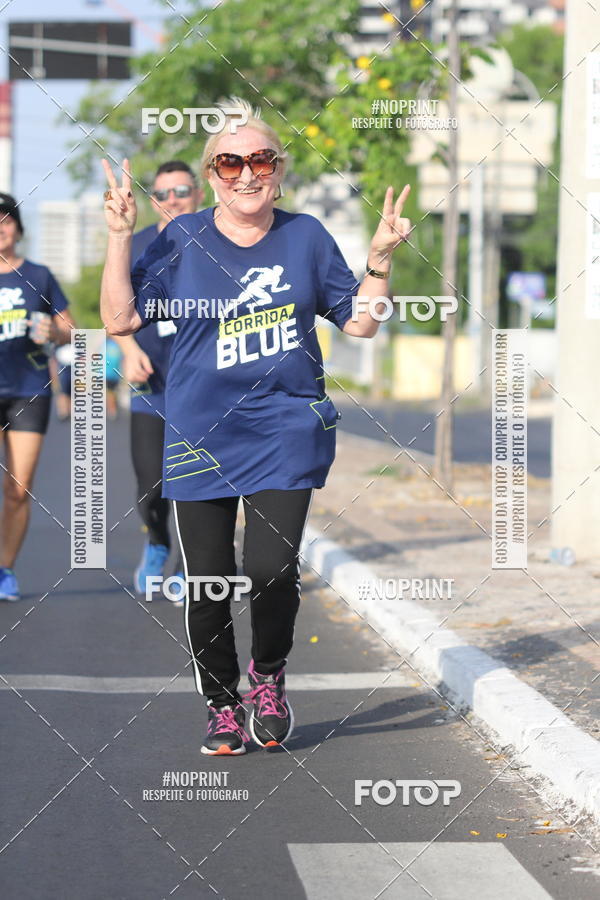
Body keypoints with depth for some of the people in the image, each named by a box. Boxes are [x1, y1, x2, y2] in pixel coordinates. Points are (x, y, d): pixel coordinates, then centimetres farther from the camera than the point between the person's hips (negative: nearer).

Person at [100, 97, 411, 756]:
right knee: (206, 584, 3)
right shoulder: (182, 240, 1)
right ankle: (222, 706, 24)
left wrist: (380, 257, -3)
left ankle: (269, 677, 16)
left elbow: (360, 322, 9)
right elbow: (121, 319, -4)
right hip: (200, 435, 0)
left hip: (286, 430, 0)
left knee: (271, 569, -14)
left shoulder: (306, 237, 5)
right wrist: (120, 238, -10)